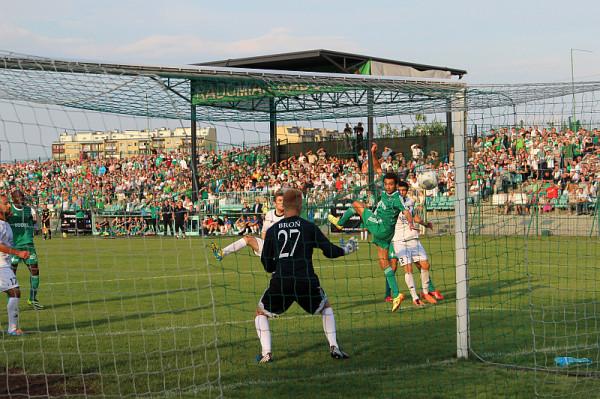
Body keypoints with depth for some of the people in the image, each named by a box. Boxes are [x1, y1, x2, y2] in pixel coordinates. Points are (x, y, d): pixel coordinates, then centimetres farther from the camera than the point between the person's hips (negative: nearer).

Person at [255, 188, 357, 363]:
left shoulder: (272, 230, 8)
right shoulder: (309, 227, 4)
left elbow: (266, 265, 11)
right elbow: (329, 251, 7)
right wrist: (346, 250, 26)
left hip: (280, 282, 0)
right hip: (306, 281, 0)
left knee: (261, 312, 22)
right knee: (326, 307, 27)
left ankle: (266, 353, 6)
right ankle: (334, 347, 15)